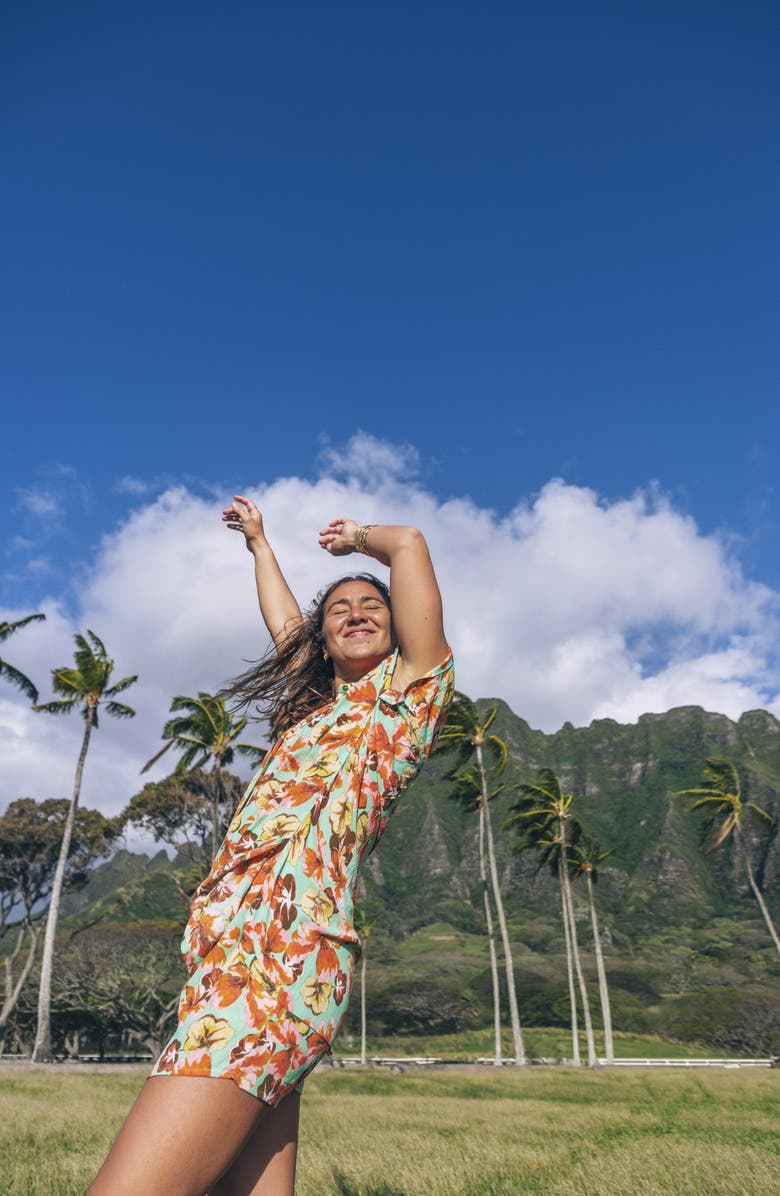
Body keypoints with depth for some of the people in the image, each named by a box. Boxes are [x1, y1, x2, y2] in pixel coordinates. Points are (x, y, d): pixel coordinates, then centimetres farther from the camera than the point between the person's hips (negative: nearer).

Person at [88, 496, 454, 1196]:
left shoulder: (406, 689, 5)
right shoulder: (316, 703, 26)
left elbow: (410, 544, 1)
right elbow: (283, 621, 42)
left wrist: (358, 538, 22)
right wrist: (258, 540, 55)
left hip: (280, 957, -8)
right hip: (237, 957, 8)